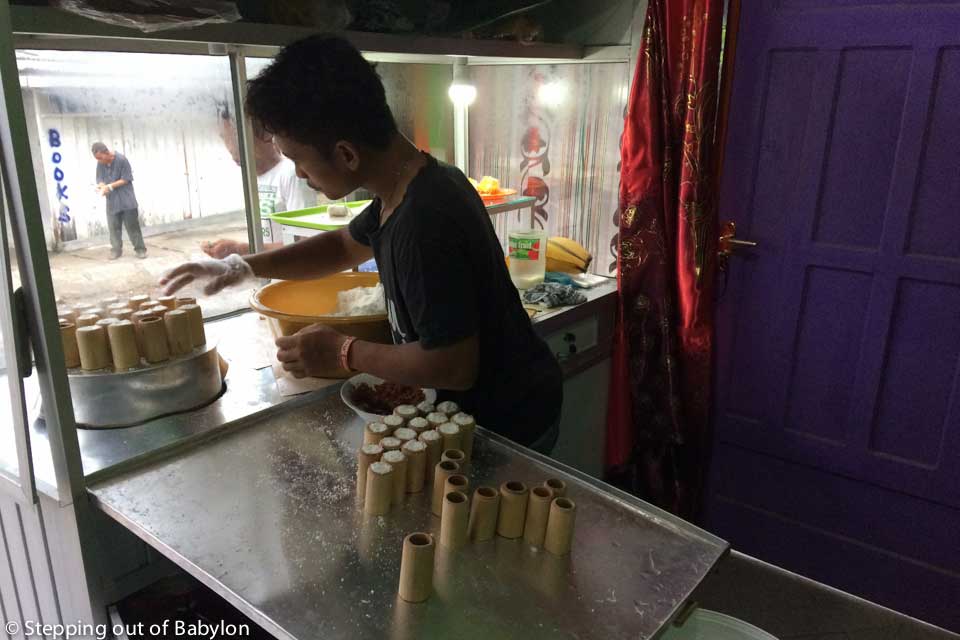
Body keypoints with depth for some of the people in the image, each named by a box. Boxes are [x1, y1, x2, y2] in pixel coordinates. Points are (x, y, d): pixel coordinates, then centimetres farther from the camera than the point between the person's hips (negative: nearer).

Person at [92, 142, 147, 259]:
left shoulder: (122, 160, -14)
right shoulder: (100, 164, 0)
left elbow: (125, 179, -13)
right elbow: (100, 180, 4)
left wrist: (109, 186, -20)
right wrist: (101, 186, -20)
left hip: (126, 200, -4)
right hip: (112, 201, 4)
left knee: (132, 225, 0)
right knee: (113, 227, 5)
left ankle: (140, 248, 7)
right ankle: (116, 250, 14)